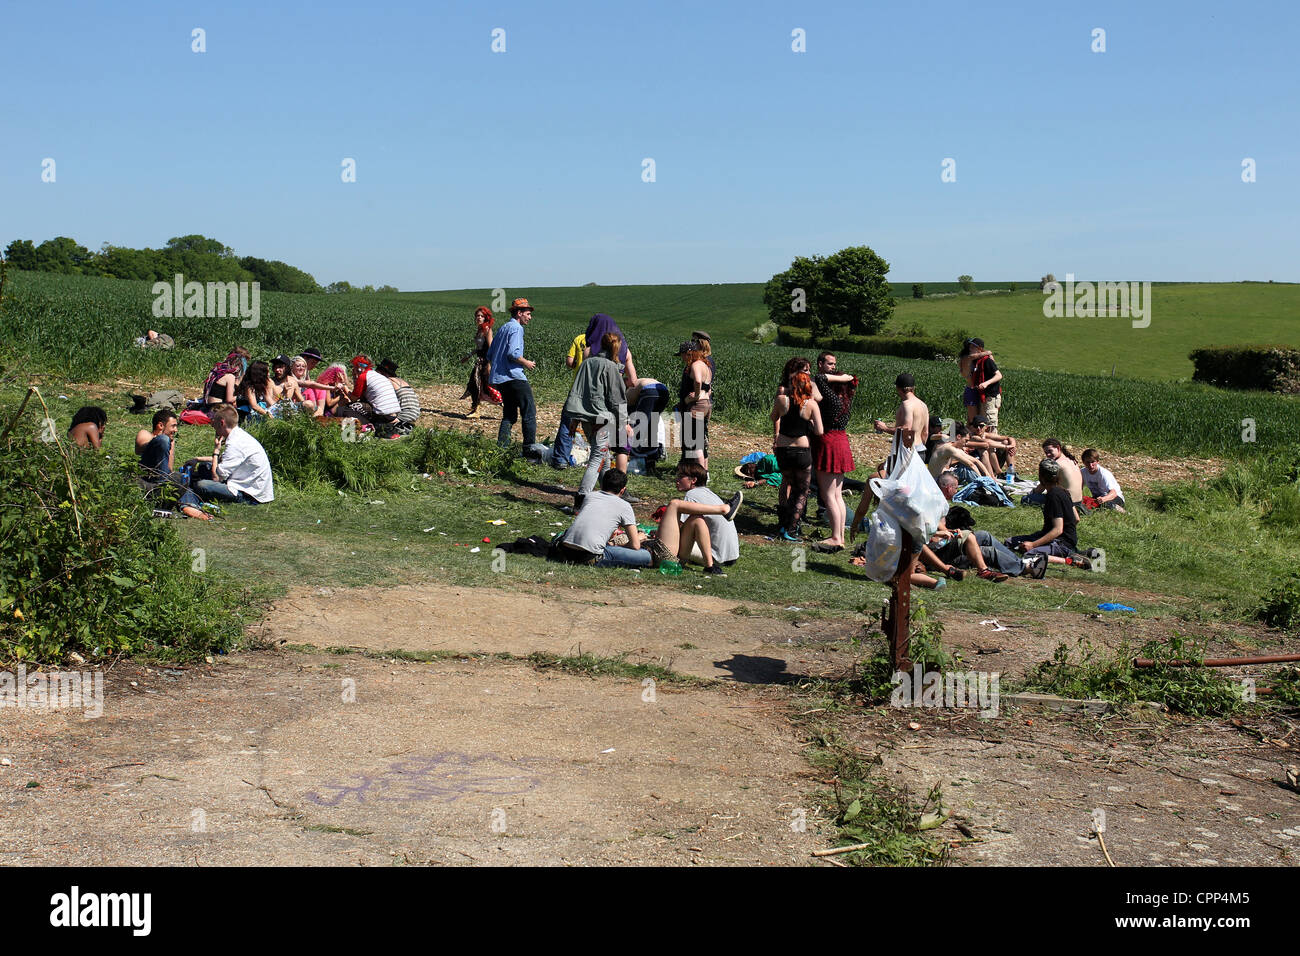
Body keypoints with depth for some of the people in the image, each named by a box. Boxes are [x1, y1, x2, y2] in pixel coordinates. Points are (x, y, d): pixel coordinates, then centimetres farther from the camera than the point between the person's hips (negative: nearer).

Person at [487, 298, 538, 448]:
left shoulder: (503, 328, 21)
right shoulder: (516, 328, -8)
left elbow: (490, 355, 21)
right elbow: (513, 353, -21)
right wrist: (526, 363, -7)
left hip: (500, 379, 9)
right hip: (514, 377, -9)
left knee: (509, 416, 13)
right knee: (529, 413, -6)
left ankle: (501, 447, 7)